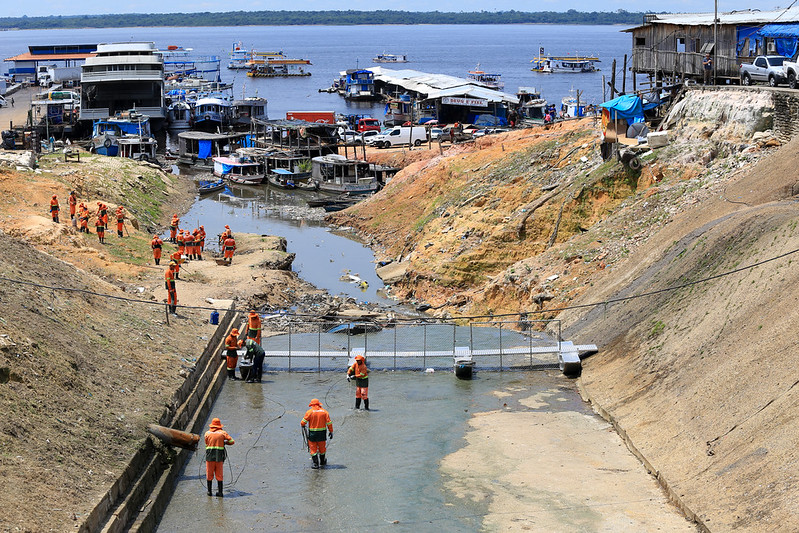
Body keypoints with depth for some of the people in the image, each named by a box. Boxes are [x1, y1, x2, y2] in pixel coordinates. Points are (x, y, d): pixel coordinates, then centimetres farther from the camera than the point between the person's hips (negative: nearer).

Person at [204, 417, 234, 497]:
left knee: (209, 474, 9)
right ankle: (220, 491, 6)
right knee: (219, 475, 6)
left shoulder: (207, 433, 5)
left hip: (210, 456, 0)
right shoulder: (223, 432, 4)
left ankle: (209, 491, 12)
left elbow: (206, 444, 11)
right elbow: (232, 441, 3)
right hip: (219, 457, 0)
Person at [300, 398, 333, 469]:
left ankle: (315, 463, 1)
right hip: (322, 433, 3)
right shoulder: (324, 412, 1)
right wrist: (331, 431, 7)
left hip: (312, 433, -3)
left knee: (313, 448, 5)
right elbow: (329, 423, -1)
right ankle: (322, 462, 33)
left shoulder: (309, 412, -7)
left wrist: (302, 426, 16)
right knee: (322, 447, 18)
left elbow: (303, 422, -6)